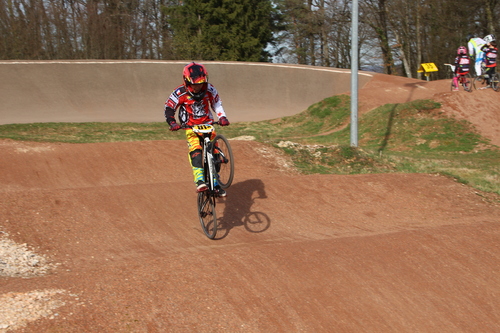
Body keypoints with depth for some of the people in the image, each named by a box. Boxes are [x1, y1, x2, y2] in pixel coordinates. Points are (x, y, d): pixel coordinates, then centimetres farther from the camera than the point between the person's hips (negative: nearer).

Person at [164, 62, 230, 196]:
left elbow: (217, 103, 5)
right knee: (195, 150, -27)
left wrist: (222, 117, -9)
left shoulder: (209, 89, -10)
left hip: (207, 124, 3)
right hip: (191, 127, -3)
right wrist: (172, 123, -26)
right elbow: (168, 108, -11)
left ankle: (215, 183, 9)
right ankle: (200, 181, -36)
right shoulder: (180, 93, -17)